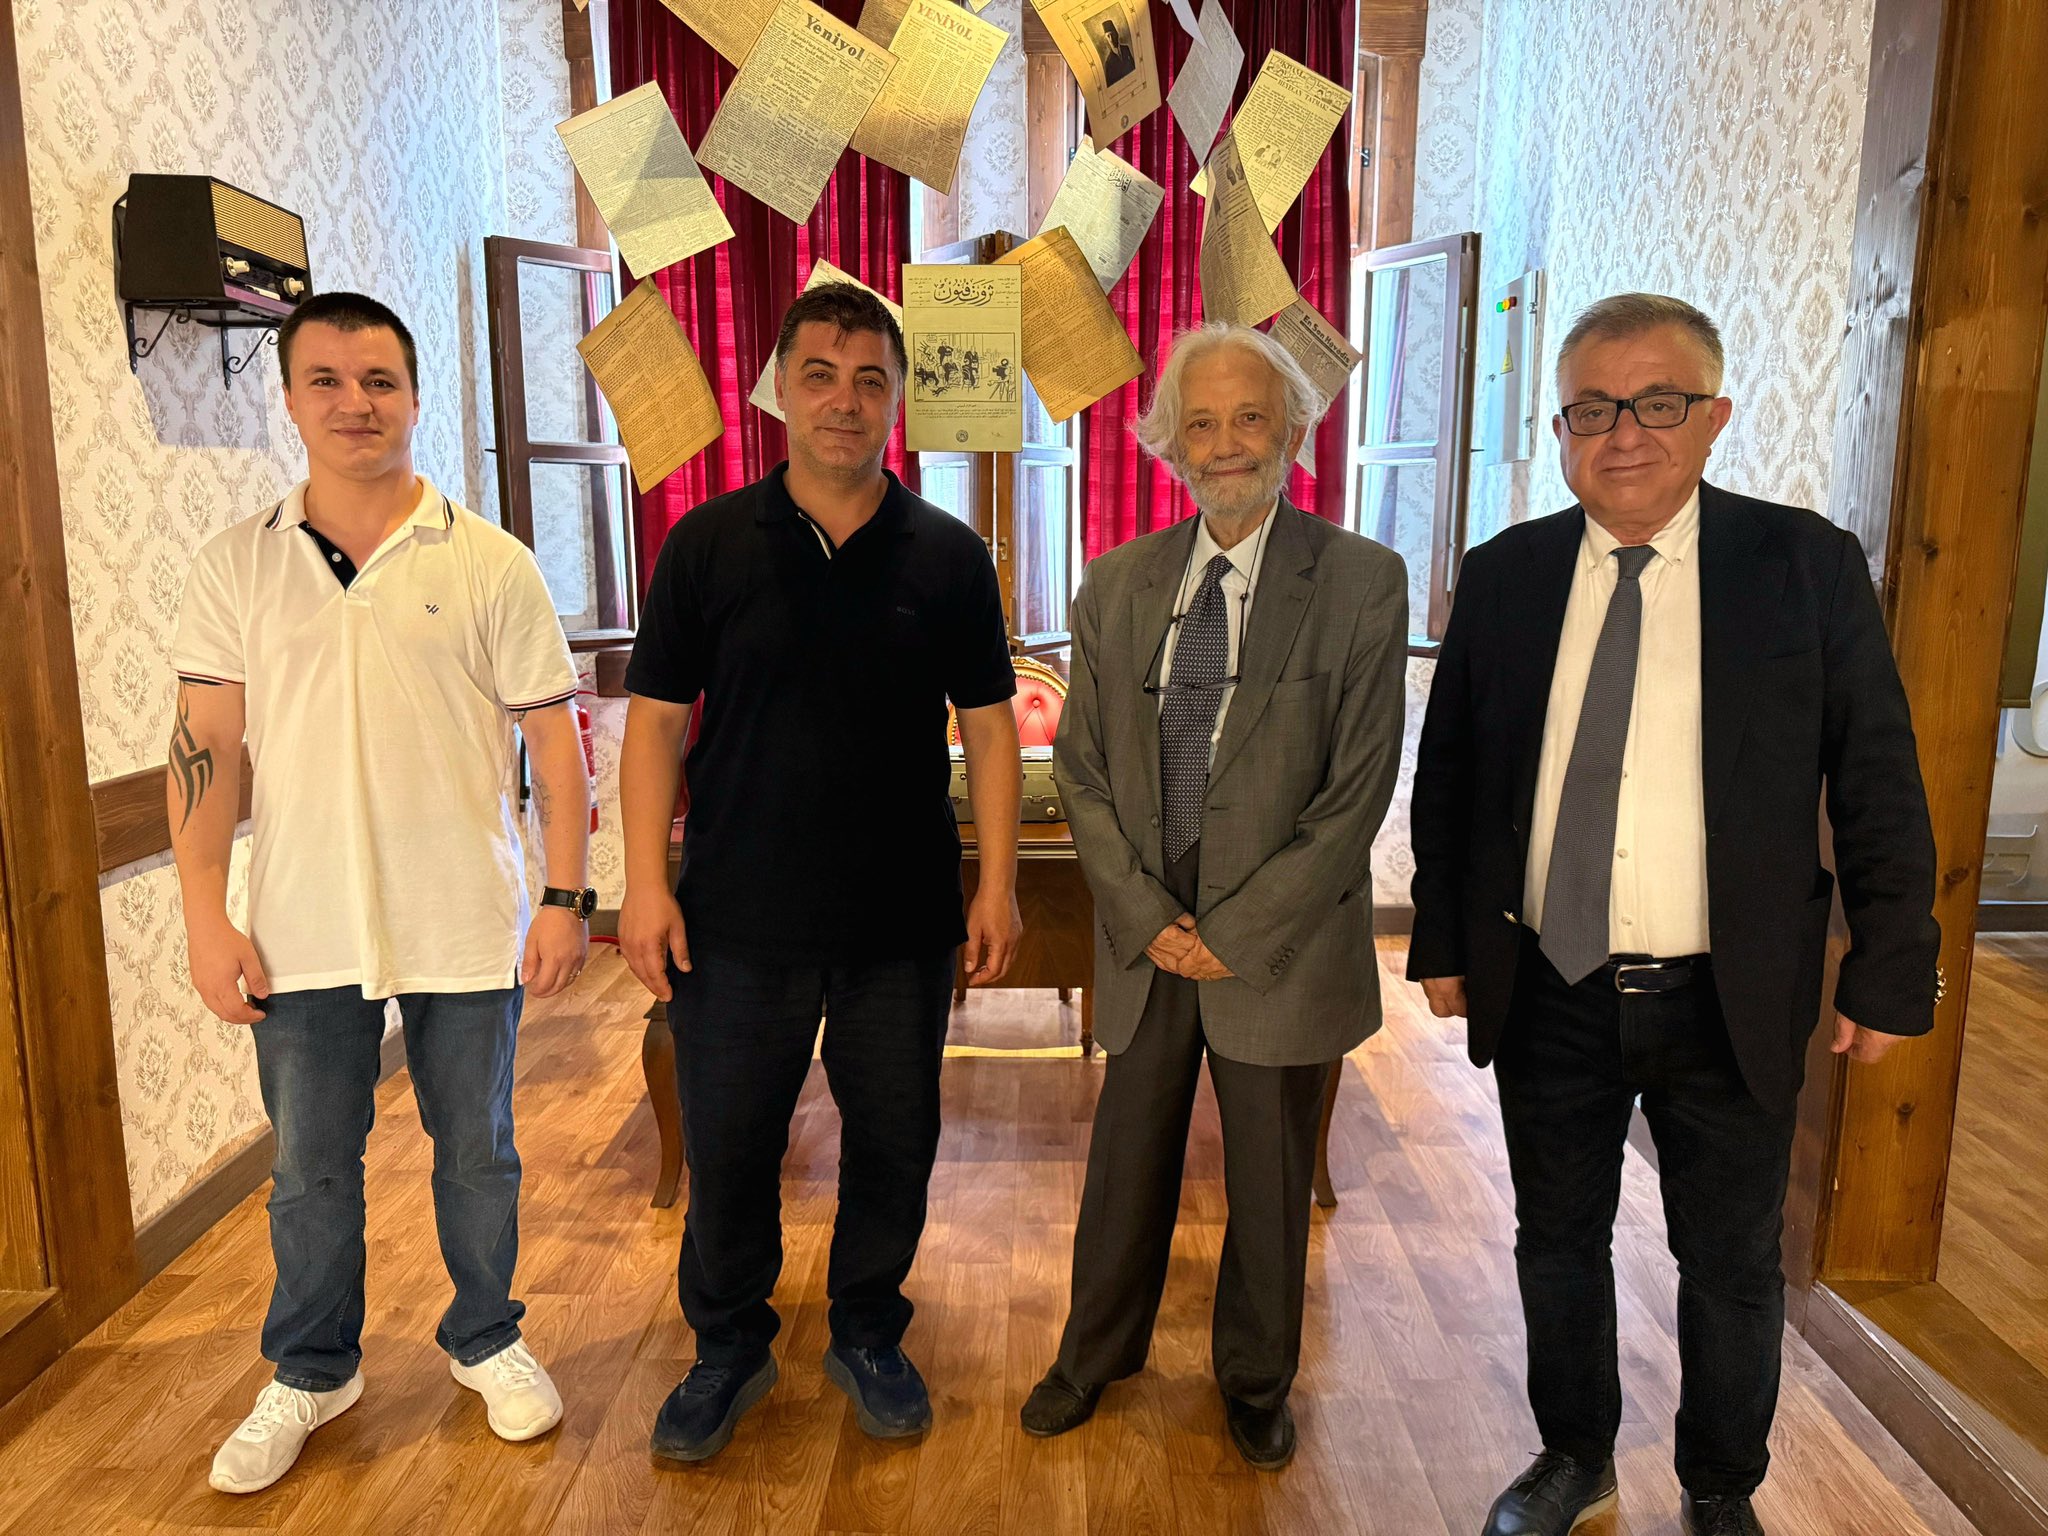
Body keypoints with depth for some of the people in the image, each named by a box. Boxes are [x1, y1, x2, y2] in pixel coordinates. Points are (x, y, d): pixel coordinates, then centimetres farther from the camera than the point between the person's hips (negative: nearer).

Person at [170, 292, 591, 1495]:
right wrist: (206, 918, -3)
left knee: (477, 1153, 13)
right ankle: (313, 1373, 37)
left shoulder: (490, 563, -3)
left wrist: (567, 897, -7)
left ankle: (486, 1341, 36)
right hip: (303, 933, 2)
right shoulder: (236, 566, 2)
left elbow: (556, 739, -3)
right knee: (311, 1168, 15)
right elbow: (207, 748, 2)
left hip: (466, 929, -1)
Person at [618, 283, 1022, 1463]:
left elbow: (989, 726, 3)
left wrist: (998, 883, -2)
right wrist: (646, 884, -7)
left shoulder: (949, 555, 1)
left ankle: (869, 1334, 37)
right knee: (727, 1148, 11)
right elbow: (658, 721, 0)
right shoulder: (708, 545, -1)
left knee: (895, 1142, 13)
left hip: (905, 922, 1)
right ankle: (729, 1347, 35)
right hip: (738, 920, 0)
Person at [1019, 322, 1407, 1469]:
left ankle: (1257, 1379, 41)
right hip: (1145, 936, 3)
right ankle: (1098, 1352, 43)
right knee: (1127, 1167, 18)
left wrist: (1238, 932, -13)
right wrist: (1148, 917, -8)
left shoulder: (1363, 582, -8)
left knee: (1271, 1183, 16)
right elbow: (1082, 768, 3)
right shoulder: (1117, 584, 2)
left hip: (1278, 945, -2)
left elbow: (1358, 790, -11)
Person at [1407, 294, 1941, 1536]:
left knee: (1734, 1265, 16)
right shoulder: (1505, 574, 0)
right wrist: (1445, 942, 4)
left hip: (1730, 1003, -1)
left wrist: (1889, 977, -4)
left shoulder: (1809, 565, -6)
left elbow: (1879, 788, -3)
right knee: (1559, 1243, 18)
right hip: (1547, 996, 2)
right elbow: (1447, 774, 4)